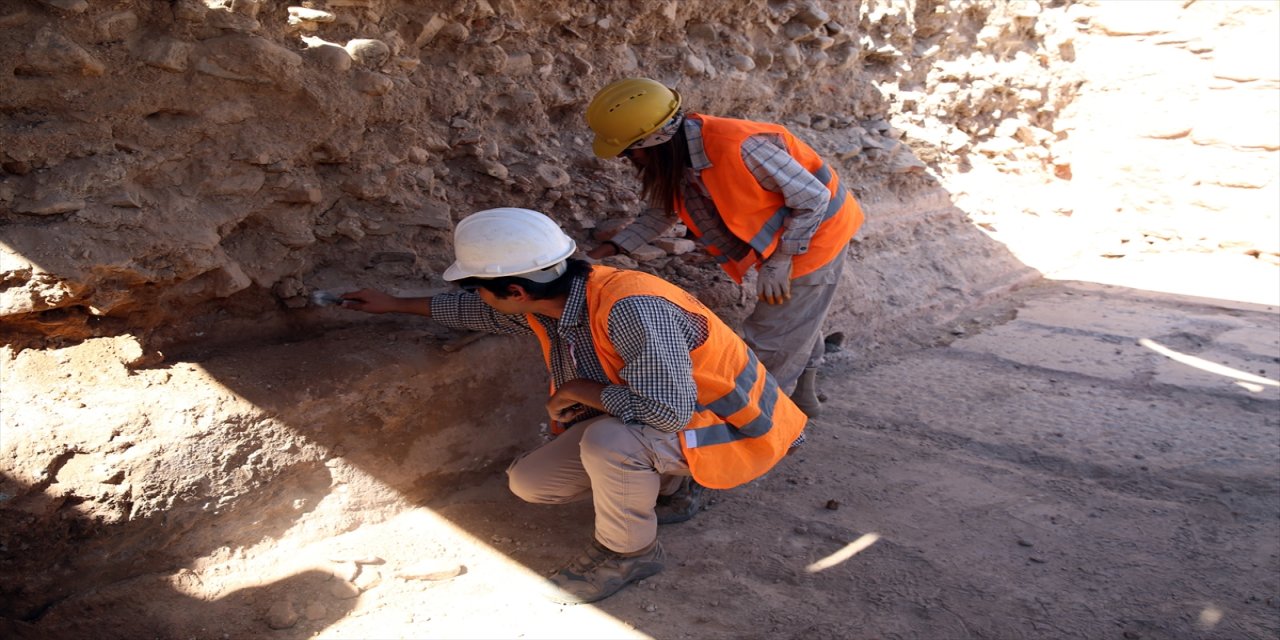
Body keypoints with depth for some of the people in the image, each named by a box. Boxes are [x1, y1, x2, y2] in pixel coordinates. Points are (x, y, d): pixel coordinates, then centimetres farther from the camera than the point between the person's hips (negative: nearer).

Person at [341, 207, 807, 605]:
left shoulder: (630, 308, -36)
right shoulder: (545, 299, -8)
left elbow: (669, 409, -41)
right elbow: (479, 311, 13)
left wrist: (579, 391, -25)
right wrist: (397, 304, 22)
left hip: (726, 428, -8)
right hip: (641, 423, 8)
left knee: (607, 440, -36)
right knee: (528, 482, 3)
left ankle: (628, 552, -7)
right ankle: (649, 473, 16)